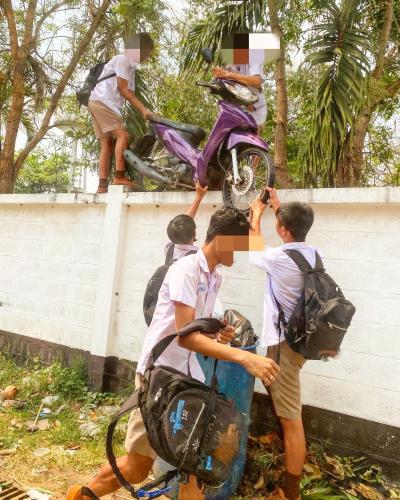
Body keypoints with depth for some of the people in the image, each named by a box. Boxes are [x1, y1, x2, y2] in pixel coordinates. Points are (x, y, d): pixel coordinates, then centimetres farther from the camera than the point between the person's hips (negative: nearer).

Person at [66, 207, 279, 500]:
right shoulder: (185, 269, -19)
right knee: (138, 468, 7)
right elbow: (185, 335, -29)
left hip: (187, 374, 7)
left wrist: (218, 337, -5)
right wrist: (244, 357, -36)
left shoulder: (216, 278, 6)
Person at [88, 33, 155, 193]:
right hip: (102, 101, -9)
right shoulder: (122, 59, -4)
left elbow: (131, 95, 17)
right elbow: (122, 90, -9)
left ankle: (102, 185, -3)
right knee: (123, 135, -17)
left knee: (107, 144, 2)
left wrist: (144, 111, 4)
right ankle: (119, 176, -21)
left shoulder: (131, 67, 24)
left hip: (97, 103, 9)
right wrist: (143, 109, -5)